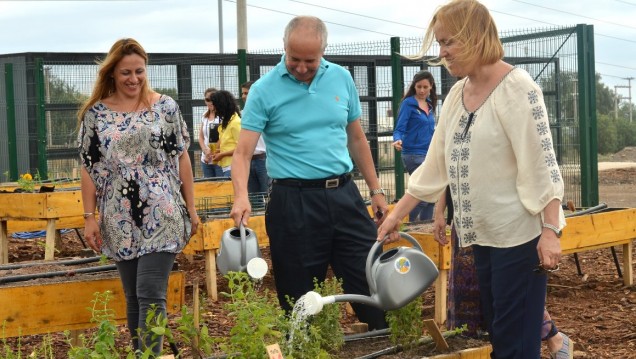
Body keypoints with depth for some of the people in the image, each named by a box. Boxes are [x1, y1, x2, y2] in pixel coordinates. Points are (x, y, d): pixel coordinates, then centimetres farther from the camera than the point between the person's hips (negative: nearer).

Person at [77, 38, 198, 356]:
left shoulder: (165, 107, 1)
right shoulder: (95, 114, 4)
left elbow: (181, 159, 4)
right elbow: (89, 168, 6)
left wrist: (191, 208, 3)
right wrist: (90, 216, 1)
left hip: (161, 216, -2)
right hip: (120, 222, 2)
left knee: (150, 294, -9)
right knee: (133, 298, 10)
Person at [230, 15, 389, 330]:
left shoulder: (341, 78, 6)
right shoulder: (264, 91, -5)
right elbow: (243, 152, -10)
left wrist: (376, 189, 15)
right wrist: (241, 197, -27)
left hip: (344, 195, 3)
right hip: (293, 201, -3)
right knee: (301, 295, 5)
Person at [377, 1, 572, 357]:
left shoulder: (516, 87, -12)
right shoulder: (457, 94, 10)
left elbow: (541, 163, -17)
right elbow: (436, 165, 15)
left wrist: (550, 231, -22)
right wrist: (397, 214, 13)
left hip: (519, 233, -8)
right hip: (482, 234, 8)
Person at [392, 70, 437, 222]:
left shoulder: (430, 105, 12)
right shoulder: (408, 104, -8)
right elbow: (399, 129, -14)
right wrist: (398, 140, -34)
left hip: (429, 154, 7)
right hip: (414, 155, -7)